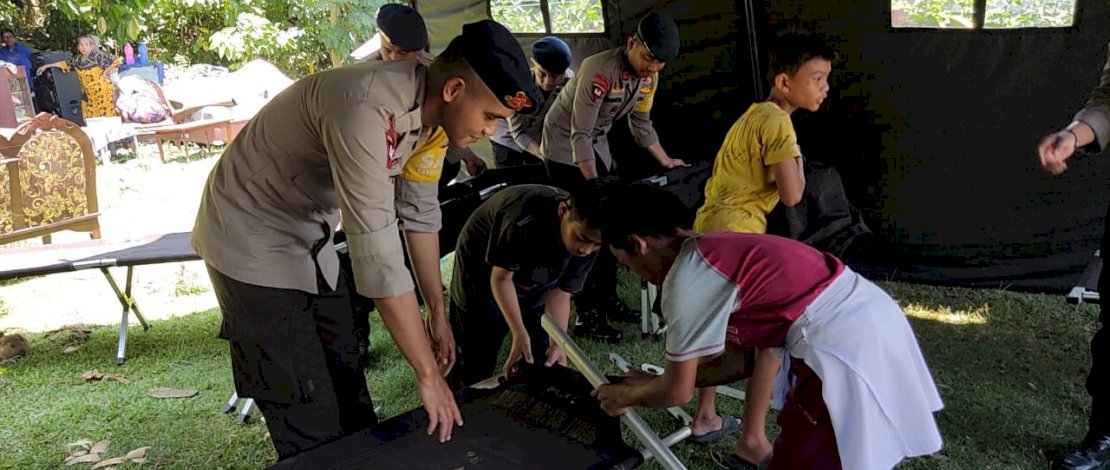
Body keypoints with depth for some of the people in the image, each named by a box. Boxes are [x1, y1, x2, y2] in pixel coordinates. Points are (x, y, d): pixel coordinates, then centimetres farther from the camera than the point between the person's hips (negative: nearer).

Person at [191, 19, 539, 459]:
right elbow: (378, 255, -36)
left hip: (309, 238, 8)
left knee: (348, 391, 15)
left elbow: (419, 212, 5)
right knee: (314, 432, -4)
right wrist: (428, 372, -28)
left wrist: (438, 312, 8)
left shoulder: (425, 107, -6)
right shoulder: (367, 109, -35)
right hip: (253, 243, -8)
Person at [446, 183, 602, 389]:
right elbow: (501, 277, -27)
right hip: (481, 283, -5)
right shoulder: (525, 218, -39)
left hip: (531, 288, 5)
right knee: (476, 372, -1)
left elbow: (561, 293, -12)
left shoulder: (585, 245, -21)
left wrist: (558, 344, -24)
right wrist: (519, 334, -33)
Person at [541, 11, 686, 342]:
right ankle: (586, 314, -4)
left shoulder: (649, 76, -8)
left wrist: (666, 162, 7)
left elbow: (641, 124, 7)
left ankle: (606, 297, 21)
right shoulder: (600, 70, -31)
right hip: (565, 145, -8)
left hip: (596, 145, 8)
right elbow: (579, 135, -31)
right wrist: (593, 187, -34)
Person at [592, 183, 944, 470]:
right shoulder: (719, 249, 16)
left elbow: (677, 392, -2)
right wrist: (652, 383, 26)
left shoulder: (686, 279, -10)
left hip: (846, 350, -9)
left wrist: (628, 395, 17)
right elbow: (740, 359, 20)